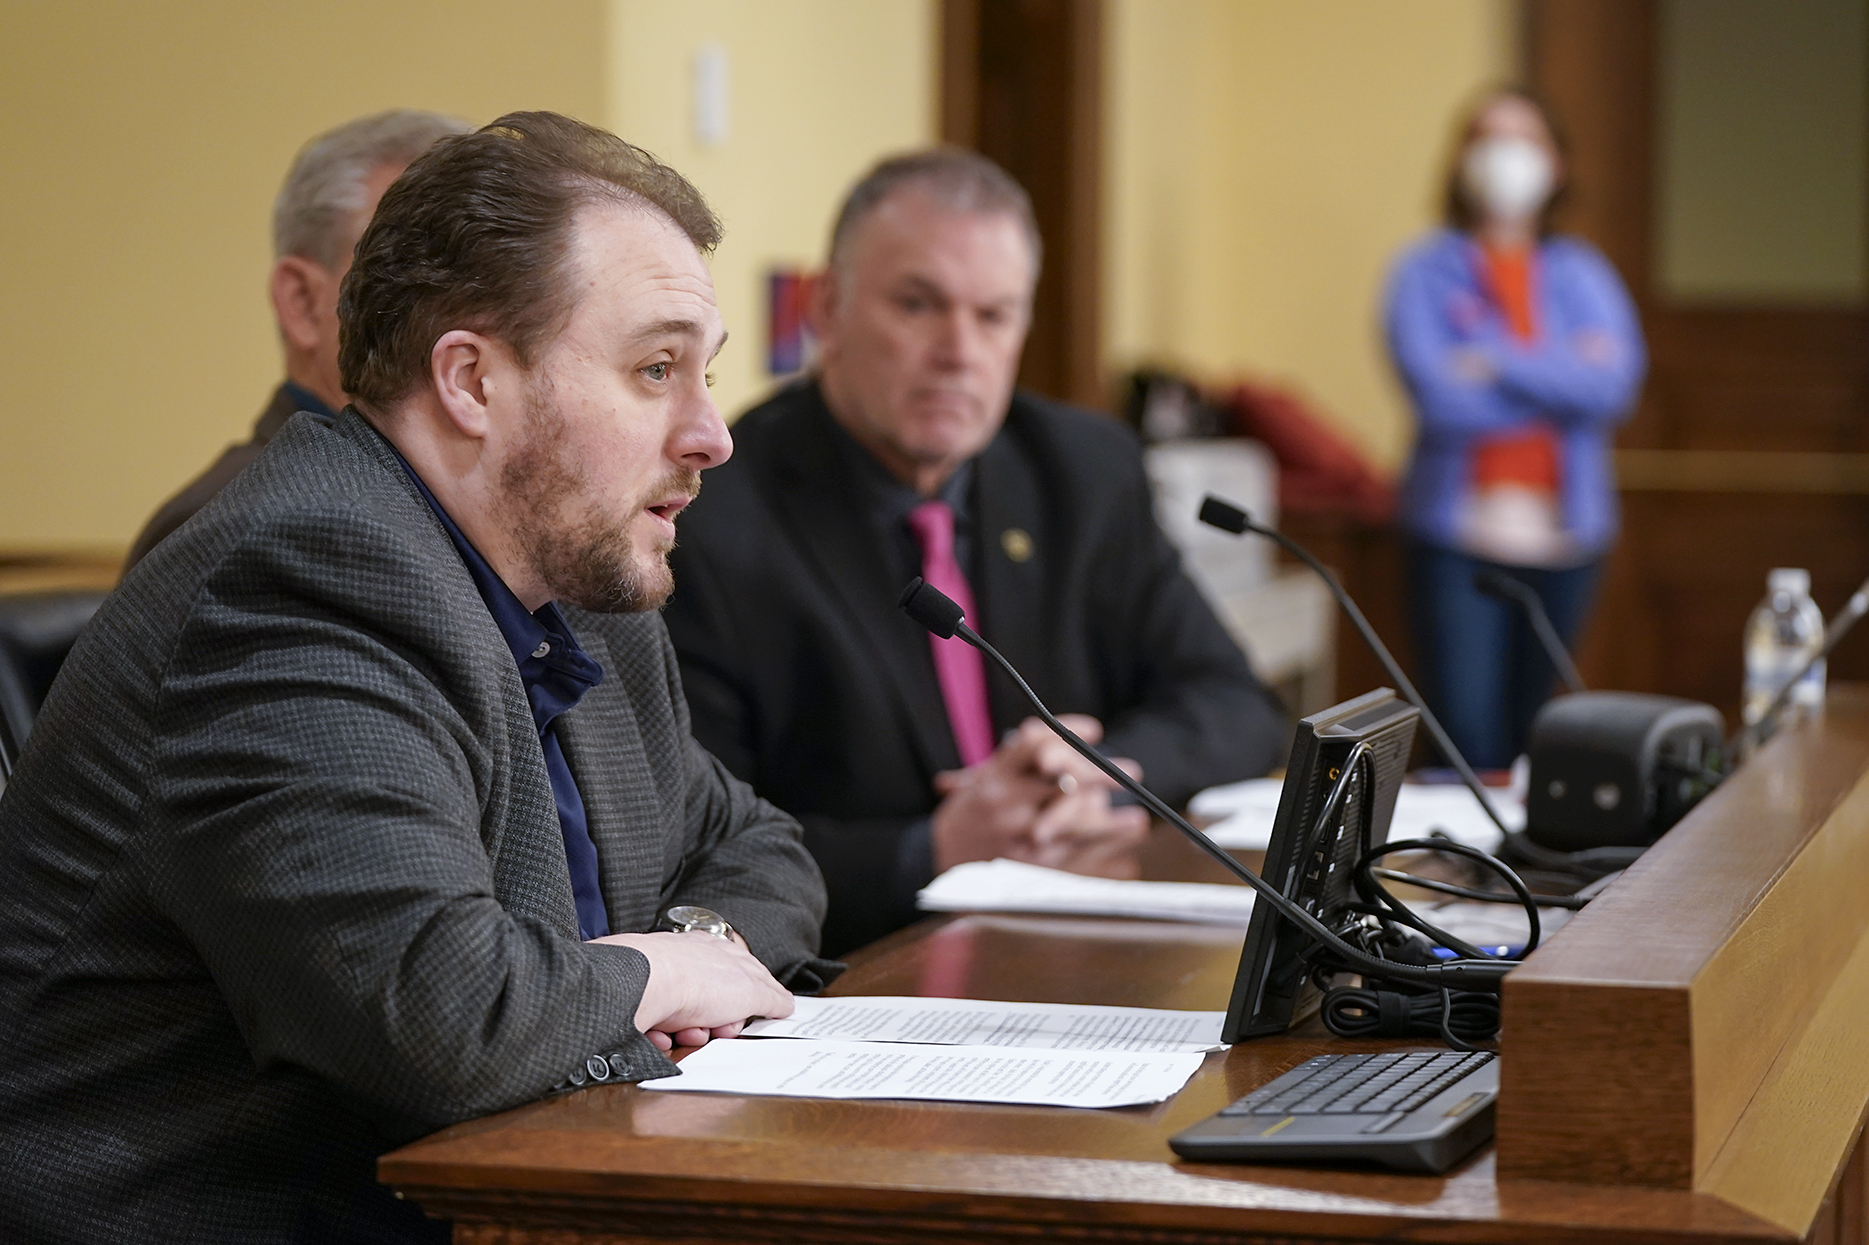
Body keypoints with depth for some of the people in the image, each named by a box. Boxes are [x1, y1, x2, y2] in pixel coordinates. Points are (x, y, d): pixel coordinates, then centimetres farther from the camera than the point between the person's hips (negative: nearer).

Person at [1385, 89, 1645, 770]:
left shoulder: (1582, 274, 11)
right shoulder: (1426, 273, 2)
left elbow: (1617, 383, -8)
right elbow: (1442, 399, -14)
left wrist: (1494, 365, -12)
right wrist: (1561, 372, -6)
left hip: (1564, 529, 3)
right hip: (1459, 534, -3)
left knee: (1531, 734, 8)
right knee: (1465, 736, -11)